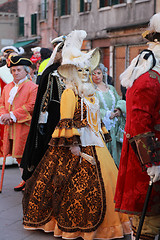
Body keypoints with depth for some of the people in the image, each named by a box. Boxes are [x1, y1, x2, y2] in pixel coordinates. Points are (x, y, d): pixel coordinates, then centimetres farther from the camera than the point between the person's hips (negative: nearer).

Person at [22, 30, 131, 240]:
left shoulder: (90, 93, 17)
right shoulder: (69, 93, -8)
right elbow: (66, 122, -15)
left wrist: (103, 136, 18)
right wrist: (73, 145, -21)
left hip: (94, 143, 8)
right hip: (78, 143, -8)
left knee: (103, 179, 6)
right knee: (80, 184, -8)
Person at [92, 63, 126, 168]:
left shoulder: (111, 88, 17)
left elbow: (120, 101, 15)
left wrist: (119, 109, -8)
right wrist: (107, 114, -13)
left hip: (114, 127, 5)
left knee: (115, 150, 2)